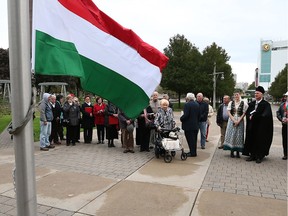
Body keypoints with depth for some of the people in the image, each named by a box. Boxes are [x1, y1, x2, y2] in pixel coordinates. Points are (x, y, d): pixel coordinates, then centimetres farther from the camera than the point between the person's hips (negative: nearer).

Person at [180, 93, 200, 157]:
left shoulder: (187, 104, -15)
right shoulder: (197, 104, 9)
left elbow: (186, 115, -22)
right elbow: (199, 115, 11)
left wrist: (181, 118, -5)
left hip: (189, 125, -8)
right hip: (196, 125, 8)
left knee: (190, 139, -1)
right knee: (194, 139, 15)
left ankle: (192, 153, 3)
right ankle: (194, 152, 23)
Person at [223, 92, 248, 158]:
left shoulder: (244, 103, 0)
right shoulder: (231, 103, 6)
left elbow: (244, 113, -3)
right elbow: (229, 112, 1)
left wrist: (238, 121, -13)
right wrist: (234, 120, -10)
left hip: (240, 121, -1)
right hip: (231, 120, 2)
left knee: (239, 135, 1)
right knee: (231, 134, 0)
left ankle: (238, 152, 9)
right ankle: (232, 151, 8)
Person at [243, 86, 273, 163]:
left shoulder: (266, 104, -6)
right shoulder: (251, 104, 10)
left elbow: (265, 115, -17)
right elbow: (247, 113, 8)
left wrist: (253, 116, -15)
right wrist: (250, 117, -13)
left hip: (261, 127, -5)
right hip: (252, 126, 5)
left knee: (260, 141, 2)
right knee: (252, 140, 6)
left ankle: (259, 156, 11)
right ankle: (252, 155, 16)